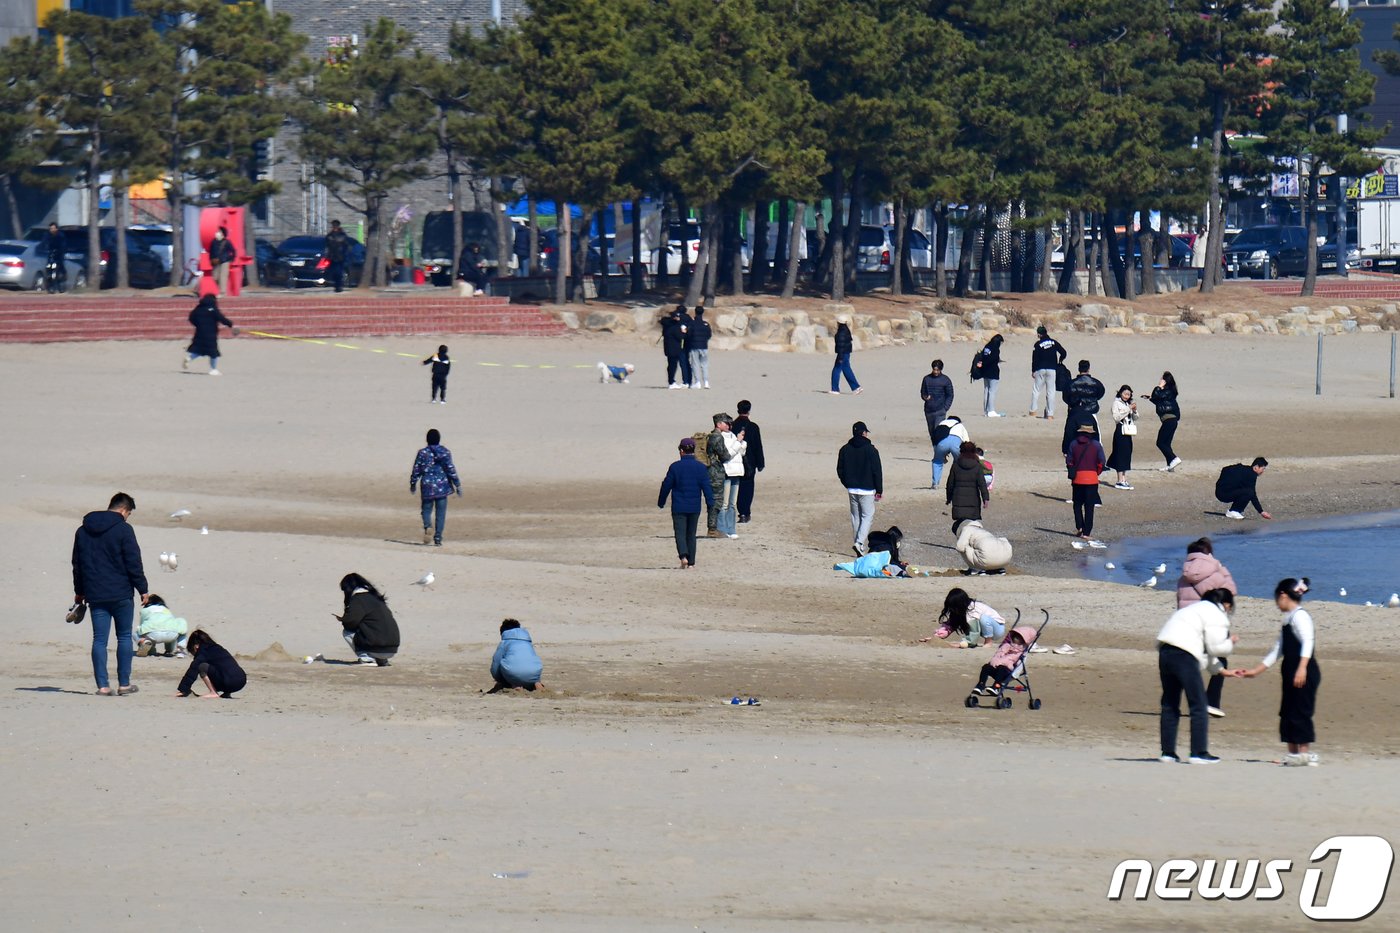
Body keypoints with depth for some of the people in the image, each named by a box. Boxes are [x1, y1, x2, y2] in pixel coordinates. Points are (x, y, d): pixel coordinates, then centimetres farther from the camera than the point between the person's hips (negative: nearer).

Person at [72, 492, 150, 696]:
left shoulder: (83, 531, 10)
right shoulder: (123, 530, -8)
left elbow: (77, 564, 17)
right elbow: (134, 563, -10)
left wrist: (79, 592, 25)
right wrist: (143, 589, -2)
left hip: (95, 594, 4)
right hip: (120, 594, -4)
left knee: (99, 639, 3)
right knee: (124, 637, 8)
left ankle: (102, 685, -3)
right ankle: (124, 684, 8)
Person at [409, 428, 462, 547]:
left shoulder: (423, 453, -2)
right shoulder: (445, 452, -2)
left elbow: (416, 470, 3)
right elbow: (451, 469, -3)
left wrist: (413, 484, 17)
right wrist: (457, 485, 4)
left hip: (427, 486, 0)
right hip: (442, 486, 0)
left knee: (427, 509, 11)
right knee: (441, 514, 7)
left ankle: (427, 526, -20)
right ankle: (438, 539, 3)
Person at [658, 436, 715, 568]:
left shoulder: (675, 467, -5)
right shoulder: (701, 467, -1)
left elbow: (666, 486, 0)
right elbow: (707, 487, -4)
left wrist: (661, 502, 12)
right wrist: (710, 503, 1)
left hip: (679, 507, -2)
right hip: (694, 507, 2)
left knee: (680, 533, -1)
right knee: (691, 534, 11)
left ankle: (683, 556, -24)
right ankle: (691, 562, 11)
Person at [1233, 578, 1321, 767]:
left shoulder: (1300, 616, -9)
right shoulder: (1288, 619, 21)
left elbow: (1308, 642, -21)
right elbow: (1277, 652, 24)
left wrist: (1302, 668, -30)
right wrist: (1255, 671, 25)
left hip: (1305, 674, -10)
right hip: (1291, 672, 10)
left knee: (1300, 712, -9)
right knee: (1287, 713, 11)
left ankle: (1305, 753, -6)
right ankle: (1293, 753, 16)